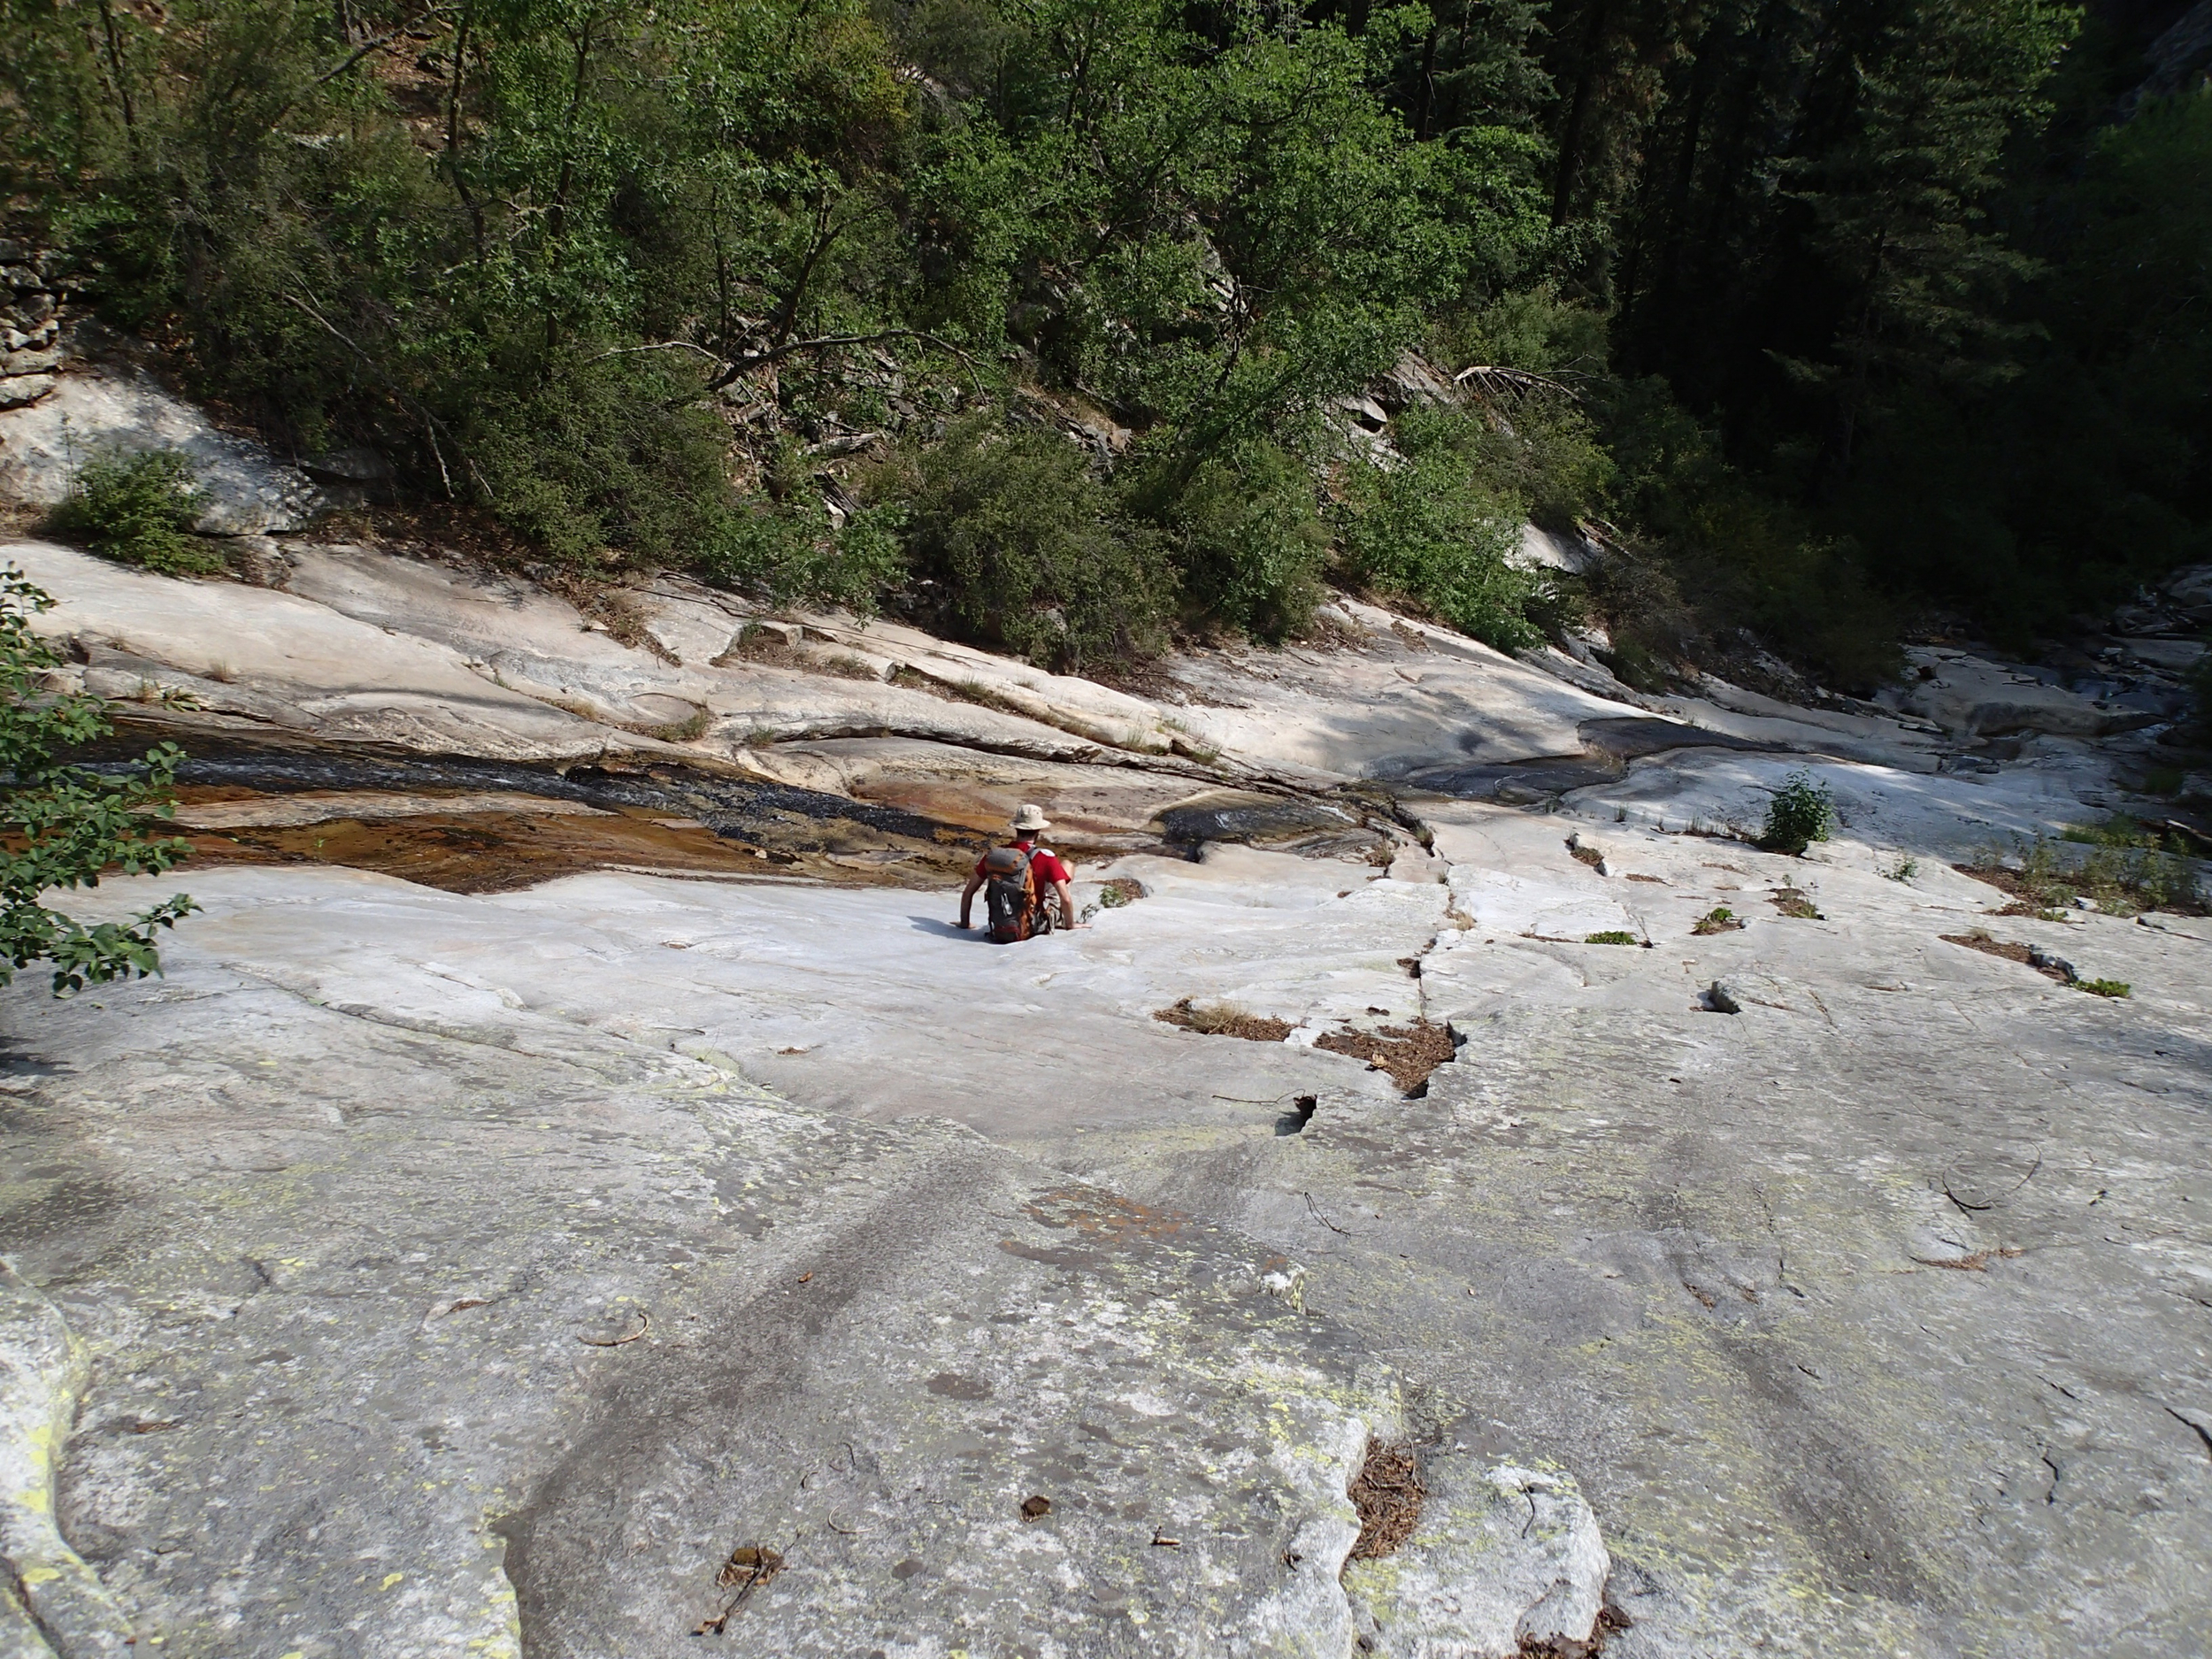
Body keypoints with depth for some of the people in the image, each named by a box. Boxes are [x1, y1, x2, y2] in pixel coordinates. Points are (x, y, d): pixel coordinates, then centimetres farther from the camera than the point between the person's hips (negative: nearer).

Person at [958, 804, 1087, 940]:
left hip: (998, 931, 4)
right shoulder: (1045, 857, -16)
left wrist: (964, 923, 15)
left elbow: (968, 892, 2)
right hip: (1031, 929, -4)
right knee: (1067, 865, 11)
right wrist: (1070, 924, 0)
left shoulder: (993, 854, -5)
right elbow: (1066, 899, -18)